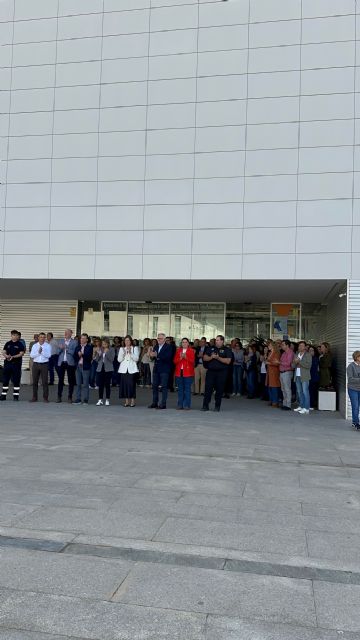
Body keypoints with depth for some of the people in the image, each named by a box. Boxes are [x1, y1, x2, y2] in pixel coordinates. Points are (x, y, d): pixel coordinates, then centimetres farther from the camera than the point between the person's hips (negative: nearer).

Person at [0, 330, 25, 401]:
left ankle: (16, 396, 6)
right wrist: (6, 356, -15)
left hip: (16, 364, -3)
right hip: (7, 363, 3)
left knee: (16, 381, -1)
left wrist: (13, 356, -19)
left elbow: (21, 354, -8)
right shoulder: (7, 344, 11)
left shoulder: (20, 344, 0)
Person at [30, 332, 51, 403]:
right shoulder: (34, 345, 9)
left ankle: (45, 397, 3)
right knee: (35, 381, 6)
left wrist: (42, 351, -17)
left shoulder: (48, 346, 2)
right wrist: (38, 352, -14)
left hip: (44, 364, -3)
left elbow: (49, 355, -10)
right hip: (36, 364, 3)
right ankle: (34, 397, 14)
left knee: (45, 382, -3)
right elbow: (31, 355, -1)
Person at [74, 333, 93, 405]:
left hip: (85, 367, -4)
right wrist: (78, 355, -12)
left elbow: (89, 357, -12)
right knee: (78, 384, 7)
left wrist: (82, 355, -23)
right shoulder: (78, 347, 13)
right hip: (78, 366, 4)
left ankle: (86, 400, 4)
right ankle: (78, 399, 12)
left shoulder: (89, 347, -1)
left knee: (85, 384, -1)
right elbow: (75, 356, 7)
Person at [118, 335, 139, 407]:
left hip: (132, 369, -2)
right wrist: (123, 353, -11)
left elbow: (136, 359, -4)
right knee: (124, 384, -1)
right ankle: (127, 401, 7)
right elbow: (119, 360, 5)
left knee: (132, 384, -8)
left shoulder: (135, 348, 6)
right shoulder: (121, 349, 13)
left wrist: (130, 352, -15)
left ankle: (132, 401, 0)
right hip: (123, 369, 2)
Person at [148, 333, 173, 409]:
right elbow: (153, 358, 12)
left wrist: (157, 355, -25)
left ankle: (163, 404, 0)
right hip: (156, 369, 6)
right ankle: (154, 403, 16)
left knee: (164, 387, -4)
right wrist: (151, 356, -12)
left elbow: (167, 357, -19)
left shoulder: (168, 347, -5)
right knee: (154, 386, 8)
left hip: (164, 370, -6)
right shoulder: (155, 347, 14)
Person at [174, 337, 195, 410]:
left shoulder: (191, 351, 4)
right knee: (180, 389, 6)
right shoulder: (178, 350, 13)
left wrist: (185, 357, -18)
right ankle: (180, 404, 11)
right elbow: (175, 361, 6)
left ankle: (187, 405, 1)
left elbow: (192, 361, -6)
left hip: (188, 373, -3)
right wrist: (180, 358, -11)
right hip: (179, 372, 3)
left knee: (187, 389, -3)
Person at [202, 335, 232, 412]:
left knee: (219, 389, 2)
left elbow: (228, 361, -9)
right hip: (211, 371, 2)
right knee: (208, 388, -3)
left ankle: (217, 406, 13)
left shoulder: (227, 350, 3)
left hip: (222, 372, -2)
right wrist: (211, 357, -10)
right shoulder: (211, 348, 13)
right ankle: (205, 406, 1)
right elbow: (204, 358, 8)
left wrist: (218, 358, -15)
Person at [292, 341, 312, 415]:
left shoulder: (308, 355, -2)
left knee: (305, 392, -8)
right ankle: (301, 406, 18)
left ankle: (306, 408, -8)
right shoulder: (296, 355, 17)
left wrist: (299, 361, -14)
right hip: (297, 376, 6)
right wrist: (295, 362, -7)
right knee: (299, 392, 10)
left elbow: (309, 365, -13)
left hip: (304, 377, -6)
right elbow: (292, 366, 15)